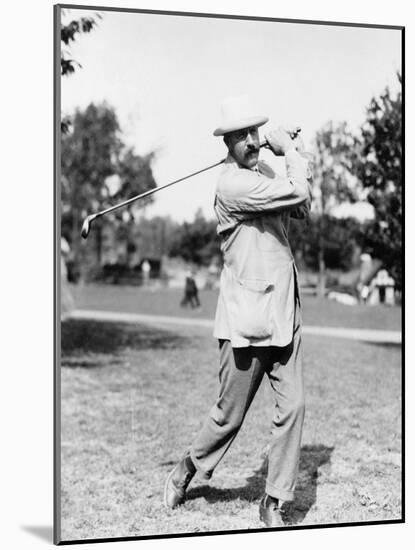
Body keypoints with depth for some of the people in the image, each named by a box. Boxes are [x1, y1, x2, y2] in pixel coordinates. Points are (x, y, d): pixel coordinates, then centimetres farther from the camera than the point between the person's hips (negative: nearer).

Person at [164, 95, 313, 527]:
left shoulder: (264, 171, 13)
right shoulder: (232, 184, -16)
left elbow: (301, 208, 13)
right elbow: (297, 193, -24)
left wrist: (295, 154, 2)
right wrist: (291, 150, -6)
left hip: (284, 314, 7)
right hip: (247, 320, -7)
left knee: (292, 407, -1)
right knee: (229, 414, 5)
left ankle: (273, 502, 10)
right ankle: (186, 470, 32)